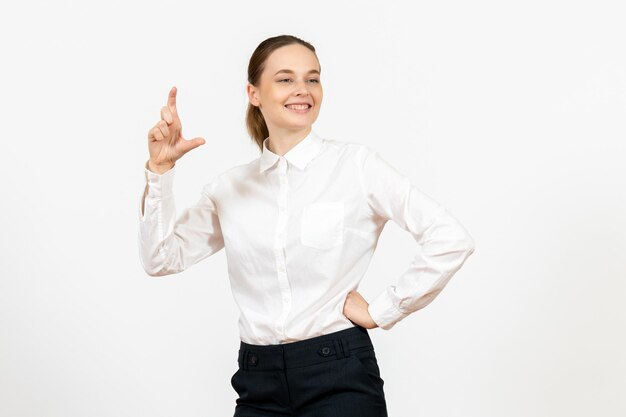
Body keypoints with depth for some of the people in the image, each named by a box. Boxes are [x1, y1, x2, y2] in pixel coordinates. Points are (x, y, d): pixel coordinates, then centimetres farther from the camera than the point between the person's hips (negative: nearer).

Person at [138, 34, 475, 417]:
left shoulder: (356, 163, -5)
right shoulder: (231, 186, 8)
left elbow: (452, 240, -10)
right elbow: (161, 259, 5)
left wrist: (382, 311, -8)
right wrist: (160, 170, -3)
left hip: (339, 374, -3)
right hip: (259, 383, 4)